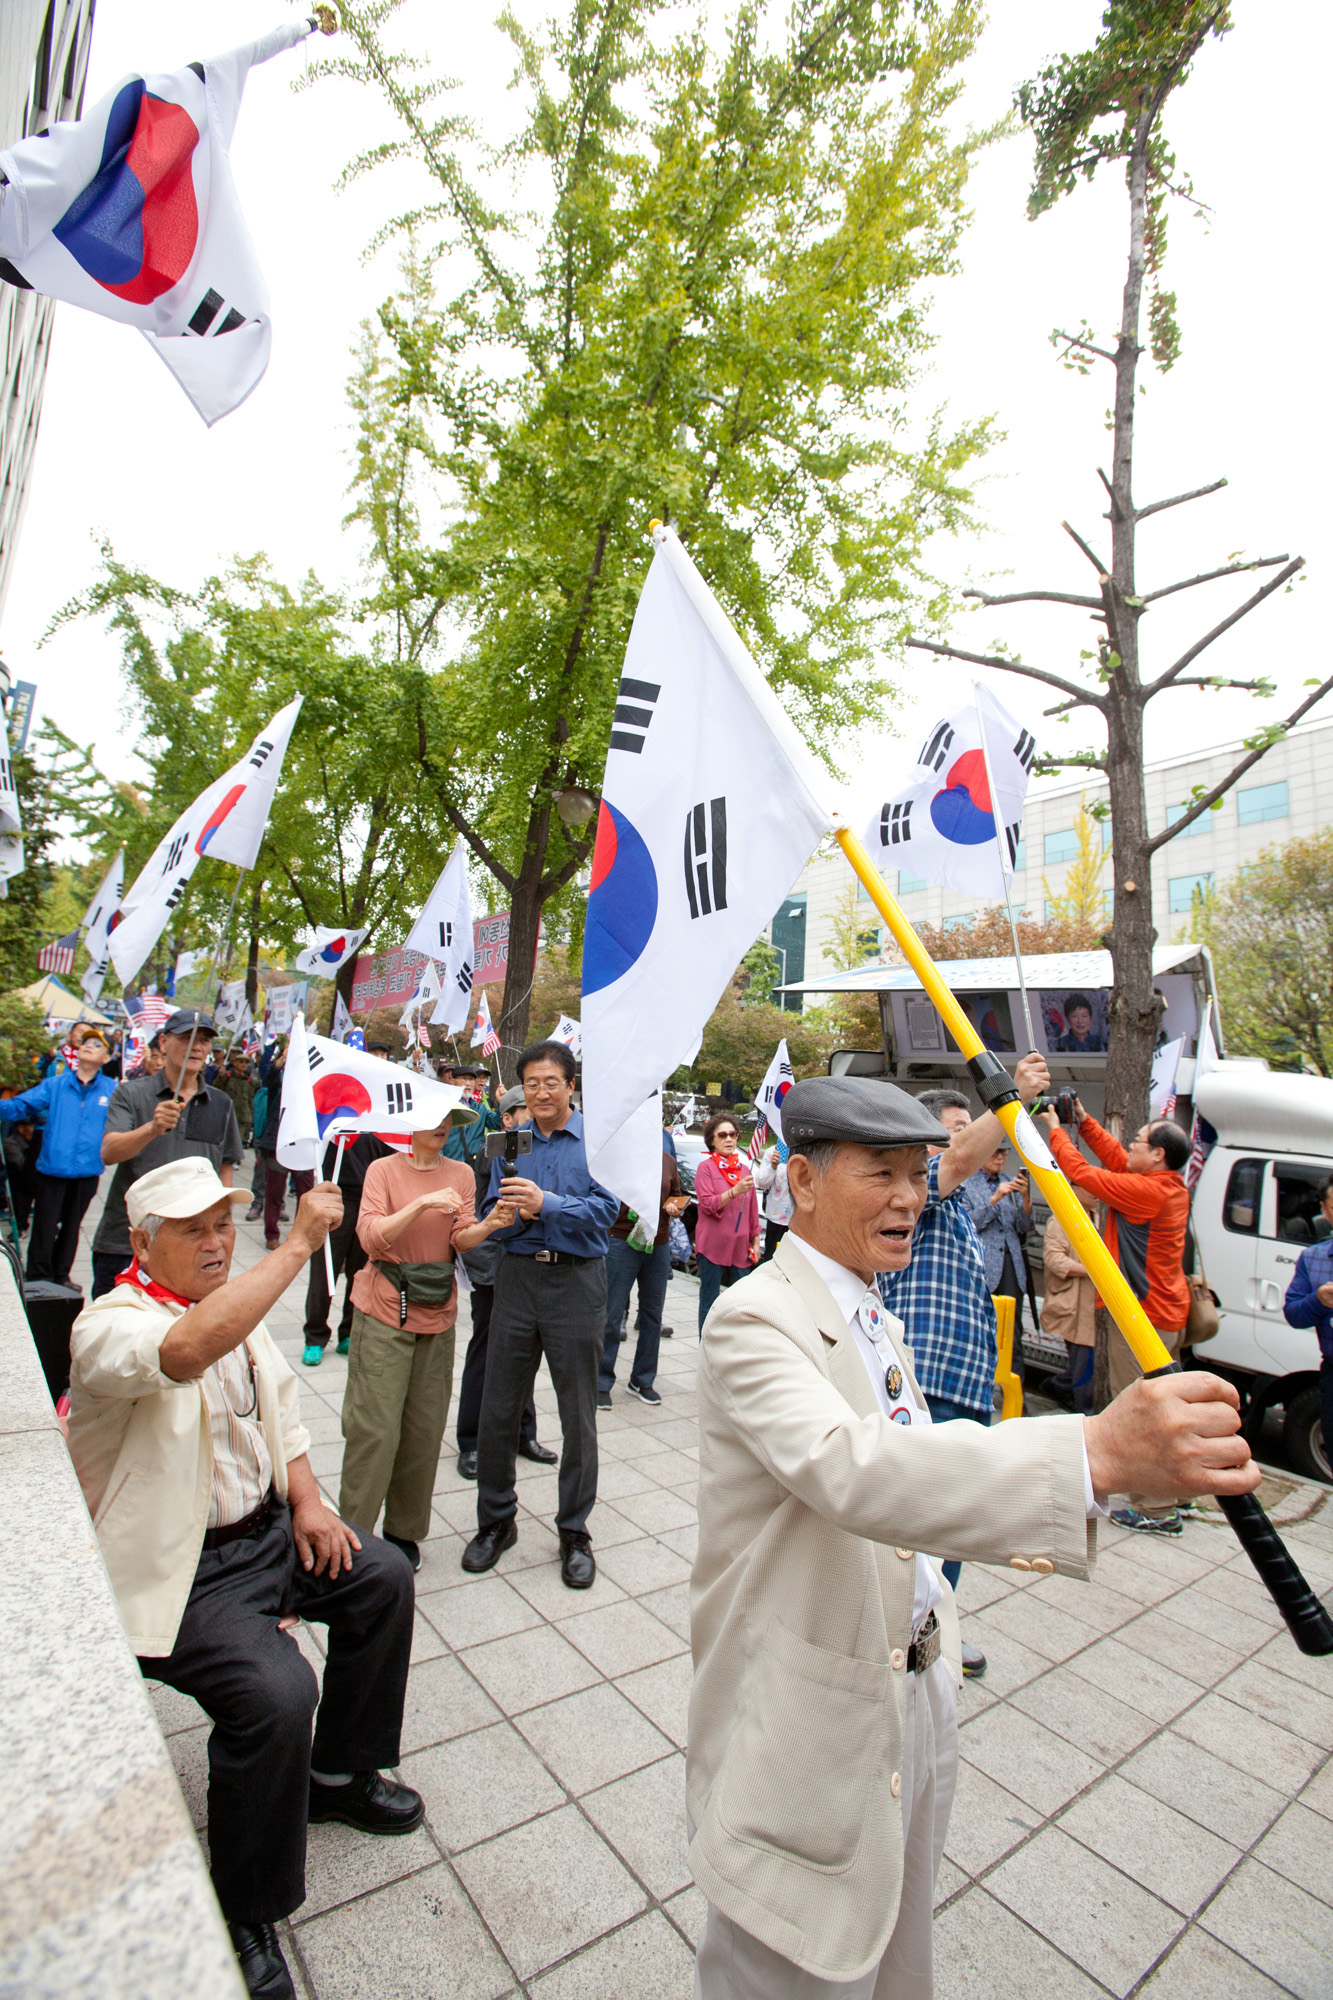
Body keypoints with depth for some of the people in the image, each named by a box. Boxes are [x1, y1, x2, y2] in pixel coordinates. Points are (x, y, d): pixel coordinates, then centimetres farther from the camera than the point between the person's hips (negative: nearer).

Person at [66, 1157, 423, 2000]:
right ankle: (248, 1918, 4)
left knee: (384, 1577, 5)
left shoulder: (238, 1303, 6)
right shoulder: (109, 1324, -21)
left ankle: (340, 1773, 28)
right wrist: (300, 1244, -45)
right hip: (180, 1569, -8)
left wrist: (306, 1501, 1)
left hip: (267, 1528, 8)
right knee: (277, 1691, -24)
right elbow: (189, 1350, -45)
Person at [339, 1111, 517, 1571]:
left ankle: (404, 1531, 25)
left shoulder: (461, 1174, 6)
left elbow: (460, 1240, -2)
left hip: (437, 1314, 3)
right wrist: (422, 1204, -26)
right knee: (376, 1428, -3)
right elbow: (371, 1236, -14)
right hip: (384, 1312, -3)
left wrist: (488, 1226, -23)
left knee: (425, 1429, 8)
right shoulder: (383, 1169, -3)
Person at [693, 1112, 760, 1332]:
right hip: (713, 1246, -4)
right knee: (710, 1303, 0)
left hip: (740, 1247, 4)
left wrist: (754, 1240, 15)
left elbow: (752, 1208, 18)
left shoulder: (744, 1168, 13)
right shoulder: (705, 1167, -1)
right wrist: (735, 1191, -22)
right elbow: (708, 1204, -11)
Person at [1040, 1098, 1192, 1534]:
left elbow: (1082, 1172, -18)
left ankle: (1158, 1510, 7)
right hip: (1166, 1312, 10)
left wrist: (1056, 1129, -5)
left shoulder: (1147, 1190, -22)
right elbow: (1115, 1159, 17)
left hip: (1143, 1315, -10)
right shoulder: (1170, 1186, 6)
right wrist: (1083, 1121, 14)